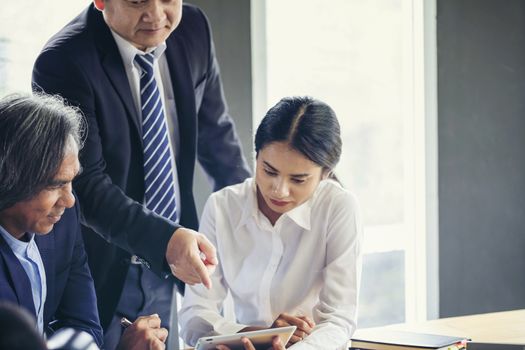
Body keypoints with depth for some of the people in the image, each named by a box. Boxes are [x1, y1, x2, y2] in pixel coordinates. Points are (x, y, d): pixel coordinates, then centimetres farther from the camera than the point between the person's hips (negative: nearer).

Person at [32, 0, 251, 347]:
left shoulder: (193, 29, -5)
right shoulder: (63, 62, -23)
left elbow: (215, 133, 10)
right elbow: (87, 185, -27)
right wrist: (164, 239, -39)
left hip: (166, 267, 5)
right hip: (101, 272, -5)